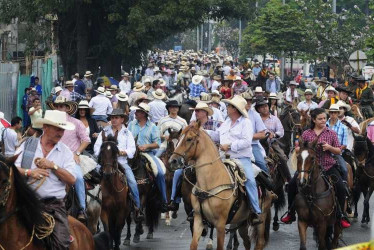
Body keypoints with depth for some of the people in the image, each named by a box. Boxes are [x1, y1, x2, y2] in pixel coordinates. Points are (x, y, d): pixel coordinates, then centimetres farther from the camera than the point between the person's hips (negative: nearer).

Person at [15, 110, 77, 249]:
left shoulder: (65, 152, 9)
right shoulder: (27, 145, 7)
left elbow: (72, 180, 0)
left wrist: (53, 166, -11)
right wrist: (29, 172, -16)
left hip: (54, 205, 0)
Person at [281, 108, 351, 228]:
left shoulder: (331, 133, 3)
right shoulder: (306, 134, 4)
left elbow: (339, 151, 4)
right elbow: (297, 149, 10)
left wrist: (329, 147, -15)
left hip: (328, 166, -1)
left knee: (341, 189, -19)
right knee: (292, 185, -13)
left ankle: (340, 216, -3)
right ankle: (291, 214, 3)